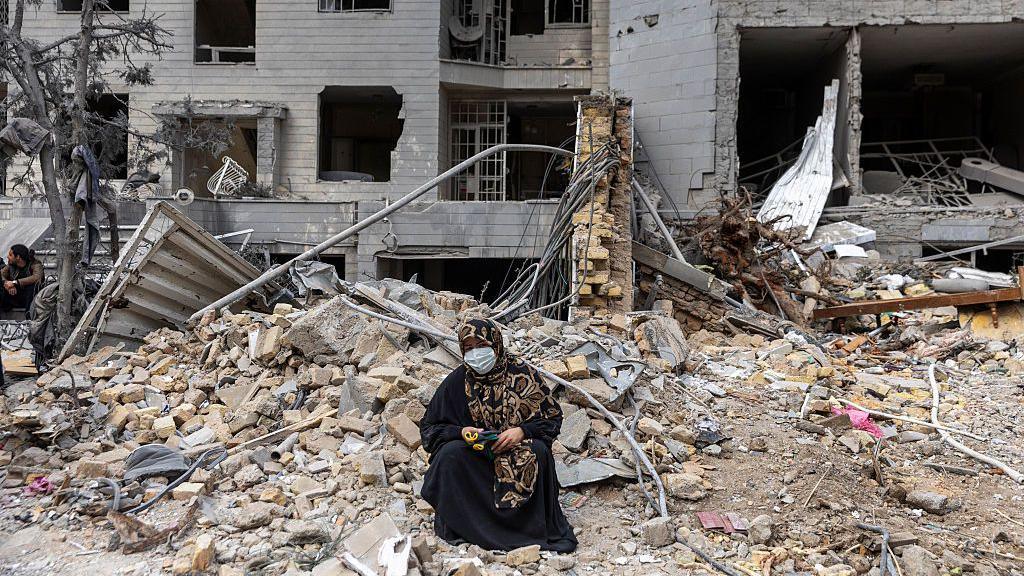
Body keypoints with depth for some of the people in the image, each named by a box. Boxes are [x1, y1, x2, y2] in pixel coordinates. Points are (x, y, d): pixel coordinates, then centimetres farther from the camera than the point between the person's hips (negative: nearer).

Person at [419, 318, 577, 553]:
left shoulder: (522, 373, -5)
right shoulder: (457, 382, -3)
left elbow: (552, 417, -2)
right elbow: (429, 428, 1)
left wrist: (522, 431, -20)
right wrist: (461, 432, -18)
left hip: (517, 448, 0)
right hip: (473, 455, 1)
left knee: (537, 451, -30)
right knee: (451, 453, -28)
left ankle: (538, 527, -13)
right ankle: (456, 527, -12)